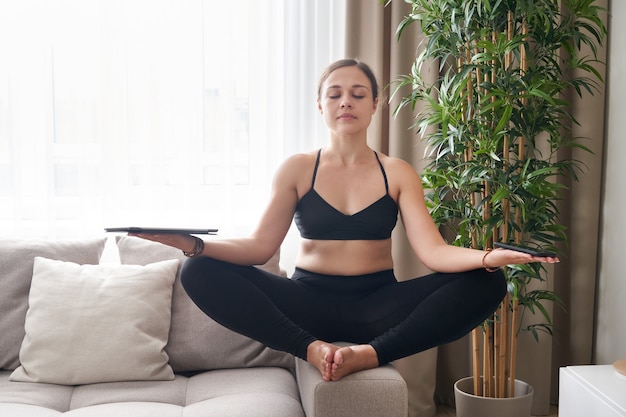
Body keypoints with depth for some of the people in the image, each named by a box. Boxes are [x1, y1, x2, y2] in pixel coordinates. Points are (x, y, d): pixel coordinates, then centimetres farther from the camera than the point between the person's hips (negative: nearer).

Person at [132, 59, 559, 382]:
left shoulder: (398, 173, 4)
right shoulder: (297, 169, 3)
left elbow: (432, 249, -8)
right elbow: (260, 247, -6)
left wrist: (487, 256, -30)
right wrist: (194, 244, -24)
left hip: (377, 303, 1)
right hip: (309, 300, 0)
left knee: (485, 284, -22)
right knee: (201, 273, -23)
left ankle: (369, 353, -29)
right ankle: (311, 348, -28)